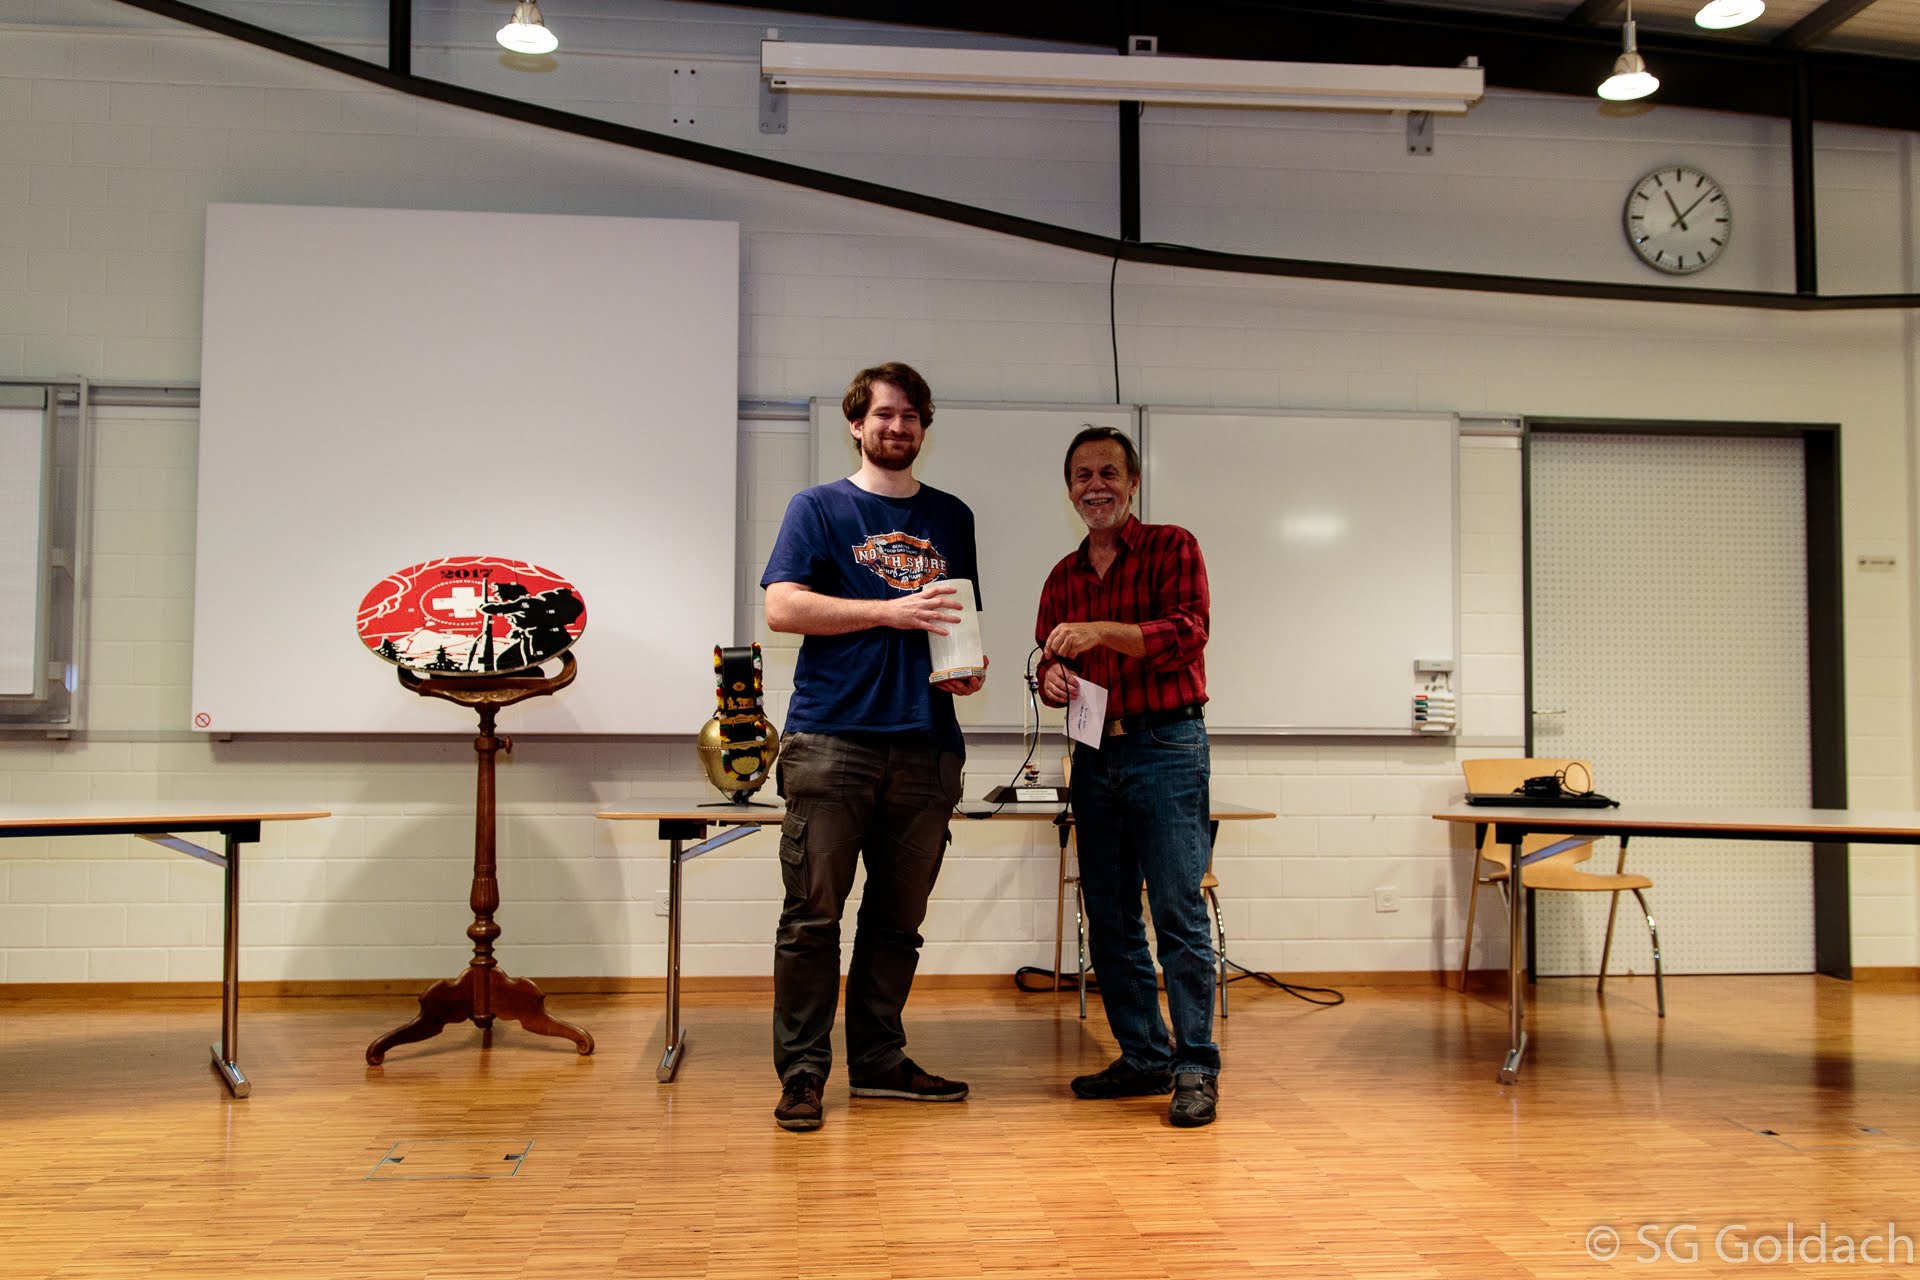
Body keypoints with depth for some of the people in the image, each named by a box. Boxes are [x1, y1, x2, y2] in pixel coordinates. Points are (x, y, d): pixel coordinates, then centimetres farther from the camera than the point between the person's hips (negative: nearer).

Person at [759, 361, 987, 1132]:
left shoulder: (951, 517, 19)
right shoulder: (819, 507, 7)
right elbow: (782, 607, -6)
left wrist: (971, 666, 2)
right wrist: (893, 611, -13)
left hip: (926, 744, 4)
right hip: (831, 741, -4)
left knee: (898, 919, 9)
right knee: (813, 915, -3)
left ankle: (878, 1060, 20)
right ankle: (802, 1073, 5)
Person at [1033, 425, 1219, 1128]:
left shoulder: (1173, 547, 0)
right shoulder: (1063, 577, 16)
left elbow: (1187, 633, -15)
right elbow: (1050, 665, 17)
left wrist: (1103, 632, -27)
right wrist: (1050, 677, -7)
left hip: (1166, 748, -6)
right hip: (1095, 754, 6)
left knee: (1178, 912, -8)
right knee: (1109, 918, 8)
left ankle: (1196, 1068, 0)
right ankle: (1143, 1056, 20)